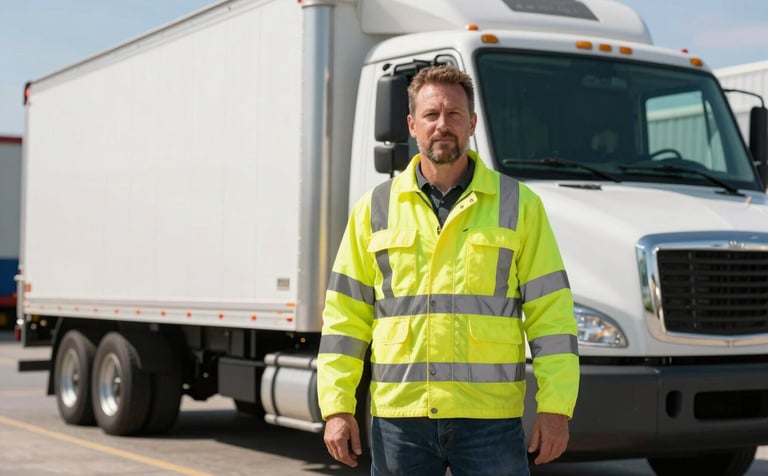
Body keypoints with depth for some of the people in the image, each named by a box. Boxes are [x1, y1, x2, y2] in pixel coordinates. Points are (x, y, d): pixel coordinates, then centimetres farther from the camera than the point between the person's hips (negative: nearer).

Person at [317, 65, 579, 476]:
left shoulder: (519, 205, 5)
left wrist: (555, 410, -5)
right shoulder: (375, 209, 8)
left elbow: (551, 313, 2)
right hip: (398, 416, 2)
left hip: (490, 419, -1)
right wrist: (337, 408, 0)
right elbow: (345, 315, 7)